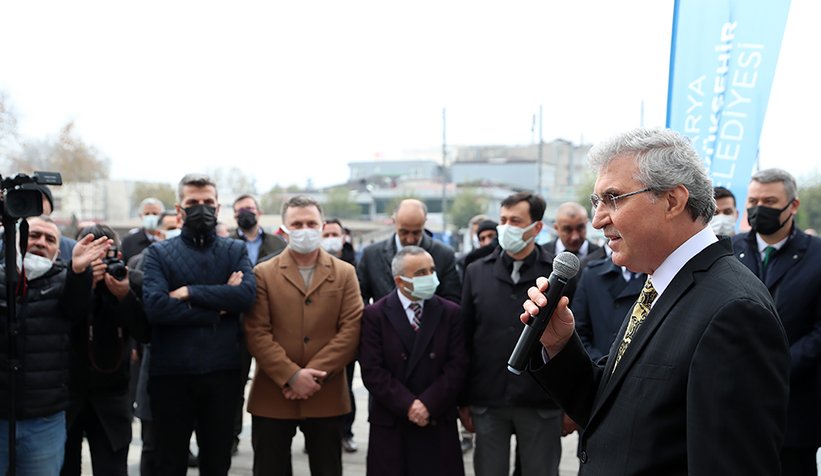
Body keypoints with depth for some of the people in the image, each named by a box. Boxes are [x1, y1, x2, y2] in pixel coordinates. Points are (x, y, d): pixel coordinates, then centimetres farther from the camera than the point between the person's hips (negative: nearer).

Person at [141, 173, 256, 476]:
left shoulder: (236, 251, 7)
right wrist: (217, 307, -12)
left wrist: (190, 292, -15)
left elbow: (247, 295, -12)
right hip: (171, 374, -1)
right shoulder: (158, 253, 1)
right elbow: (154, 305, -16)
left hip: (222, 373, 2)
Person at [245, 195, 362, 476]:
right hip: (272, 397, -1)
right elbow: (257, 333, -6)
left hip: (326, 397, 1)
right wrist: (292, 375, -16)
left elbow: (351, 330, -3)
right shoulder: (263, 274, 2)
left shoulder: (344, 273, 6)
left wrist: (315, 374, -13)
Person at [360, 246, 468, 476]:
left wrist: (429, 404, -12)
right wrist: (407, 405, -15)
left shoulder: (451, 313, 4)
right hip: (390, 425, -1)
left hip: (439, 423, 1)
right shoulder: (374, 315, -1)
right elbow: (372, 370, -8)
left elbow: (457, 365, -2)